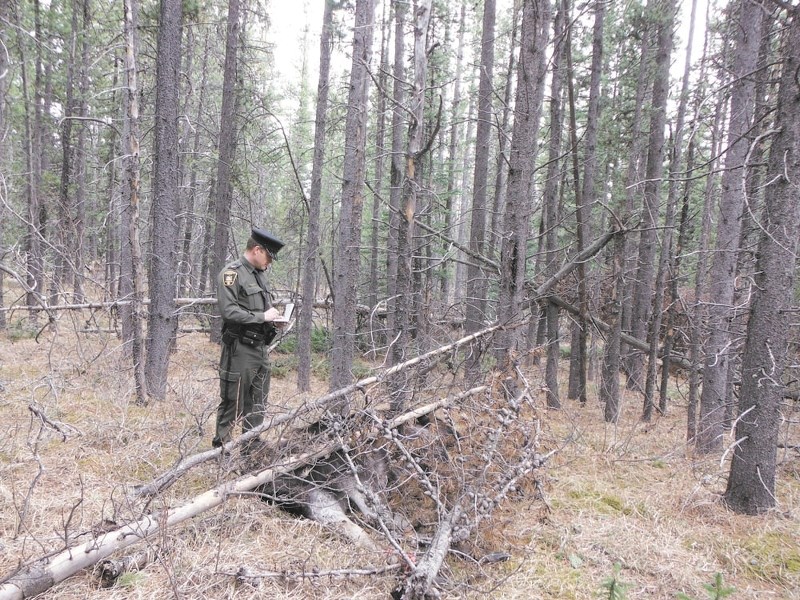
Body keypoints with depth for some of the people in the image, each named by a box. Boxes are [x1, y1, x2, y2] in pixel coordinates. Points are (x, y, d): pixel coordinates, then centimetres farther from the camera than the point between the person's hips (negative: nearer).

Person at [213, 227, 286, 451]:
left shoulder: (258, 274, 15)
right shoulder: (231, 273, -12)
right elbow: (229, 311, -22)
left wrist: (273, 320, 6)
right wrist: (263, 316, -17)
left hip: (261, 348, 9)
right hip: (240, 349, -9)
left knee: (257, 403, 14)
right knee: (233, 403, 0)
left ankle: (251, 447, 25)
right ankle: (222, 446, 12)